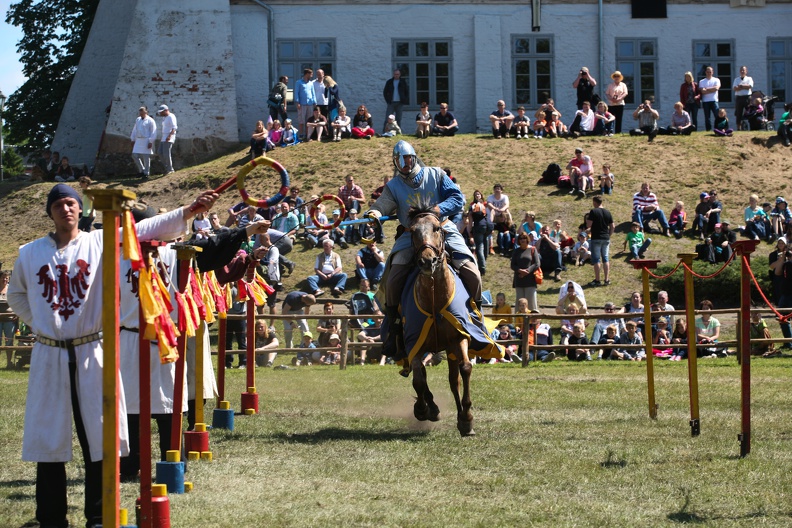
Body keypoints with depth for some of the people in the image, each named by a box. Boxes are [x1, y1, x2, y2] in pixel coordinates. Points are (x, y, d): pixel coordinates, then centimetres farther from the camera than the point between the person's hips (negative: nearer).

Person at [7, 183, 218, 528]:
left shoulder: (101, 243, -1)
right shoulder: (30, 254, 5)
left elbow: (149, 228, -14)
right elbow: (16, 295, 22)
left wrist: (189, 211, -28)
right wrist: (38, 321, 7)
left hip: (91, 353, -1)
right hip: (49, 356, 1)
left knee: (99, 436, 0)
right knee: (49, 439, 4)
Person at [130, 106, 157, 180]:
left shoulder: (150, 121, -7)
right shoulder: (138, 120, 14)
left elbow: (153, 132, -10)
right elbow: (134, 130, 20)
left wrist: (151, 142, -17)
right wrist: (133, 140, 15)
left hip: (146, 141, -7)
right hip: (138, 141, 7)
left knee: (146, 157, -4)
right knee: (135, 156, 0)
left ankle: (146, 174, 3)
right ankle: (142, 170, 15)